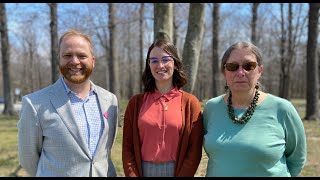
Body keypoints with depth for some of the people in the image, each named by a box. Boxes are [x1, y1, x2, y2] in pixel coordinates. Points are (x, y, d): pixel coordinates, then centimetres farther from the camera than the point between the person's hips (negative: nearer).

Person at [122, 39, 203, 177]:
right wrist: (133, 174, -10)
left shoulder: (190, 102, -6)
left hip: (178, 171, -1)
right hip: (142, 171, 1)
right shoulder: (136, 103, -2)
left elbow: (194, 150, -7)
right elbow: (128, 147, -1)